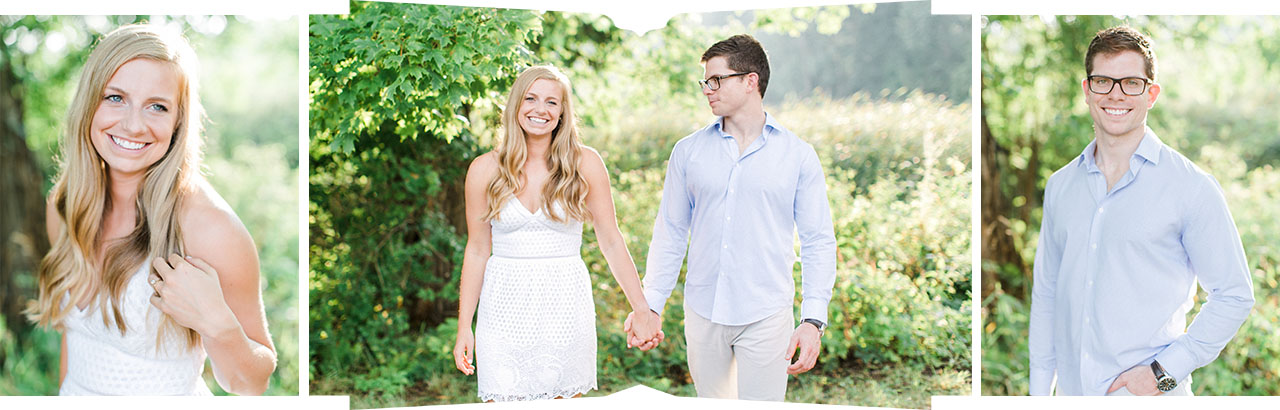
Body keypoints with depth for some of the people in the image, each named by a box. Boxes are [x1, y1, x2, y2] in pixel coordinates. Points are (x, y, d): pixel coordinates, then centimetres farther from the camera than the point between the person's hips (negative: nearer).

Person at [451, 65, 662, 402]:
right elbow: (477, 251, 6)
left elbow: (612, 242, 3)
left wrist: (642, 310, 0)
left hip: (565, 302, 0)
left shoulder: (585, 163, 0)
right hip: (504, 308, 0)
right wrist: (464, 327, 4)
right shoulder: (485, 169, 2)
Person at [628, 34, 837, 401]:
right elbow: (669, 233, 9)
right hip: (702, 315, 3)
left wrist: (813, 320, -11)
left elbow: (819, 242, -2)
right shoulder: (688, 151, 6)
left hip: (766, 317, -2)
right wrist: (651, 305, 3)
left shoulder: (798, 156, 0)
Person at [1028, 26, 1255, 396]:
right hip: (1072, 389, 4)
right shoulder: (1060, 186, 8)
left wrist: (1164, 370, -12)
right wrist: (1039, 392, 8)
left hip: (1151, 395, -4)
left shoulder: (1191, 187, -5)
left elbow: (1235, 296, -5)